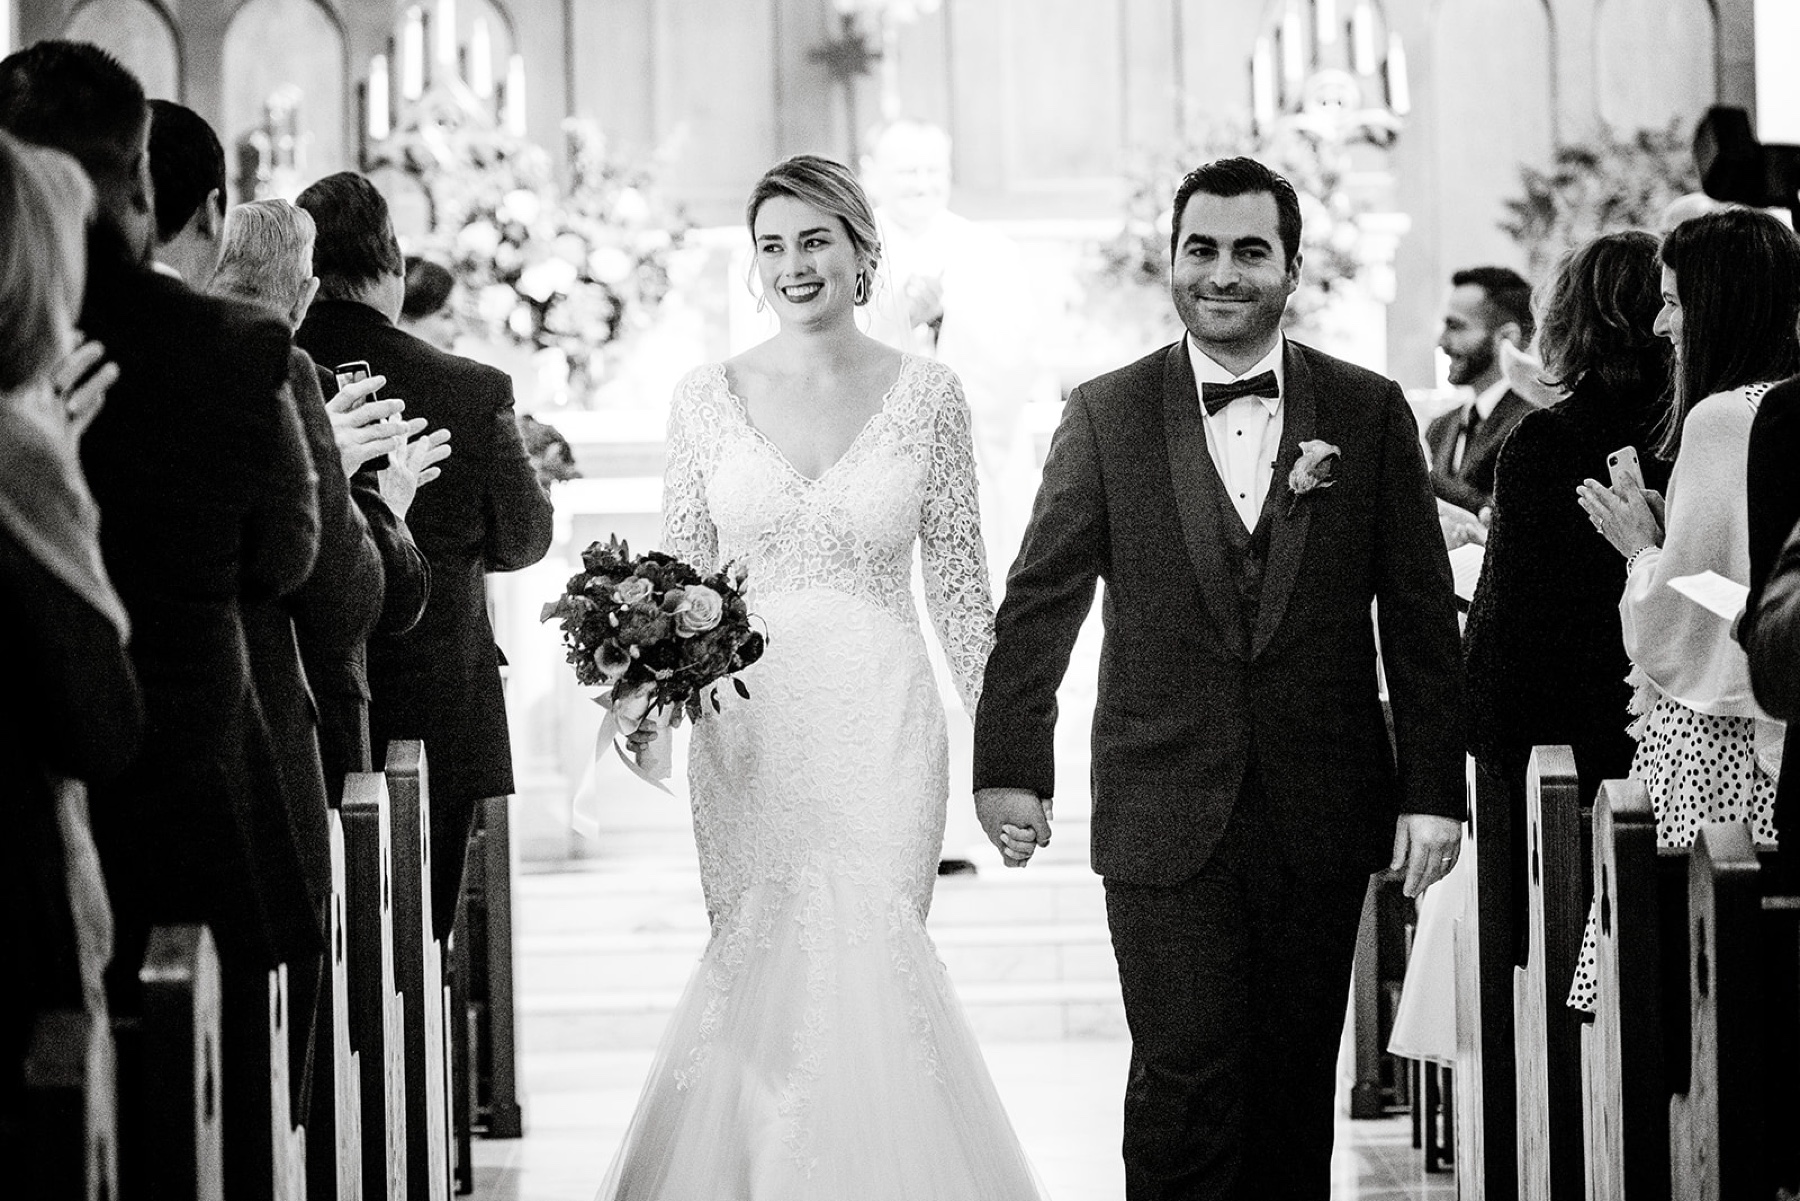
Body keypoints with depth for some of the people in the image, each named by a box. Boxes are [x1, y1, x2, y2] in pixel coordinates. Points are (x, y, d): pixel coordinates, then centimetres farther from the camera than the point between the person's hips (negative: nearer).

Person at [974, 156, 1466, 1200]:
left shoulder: (1371, 415, 5)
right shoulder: (1106, 417, 3)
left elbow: (1422, 618, 5)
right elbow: (1040, 600, 1)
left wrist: (1436, 791, 0)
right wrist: (1010, 764, -8)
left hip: (1322, 819, 1)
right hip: (1165, 819, -1)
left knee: (1295, 1093, 8)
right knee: (1184, 1085, -7)